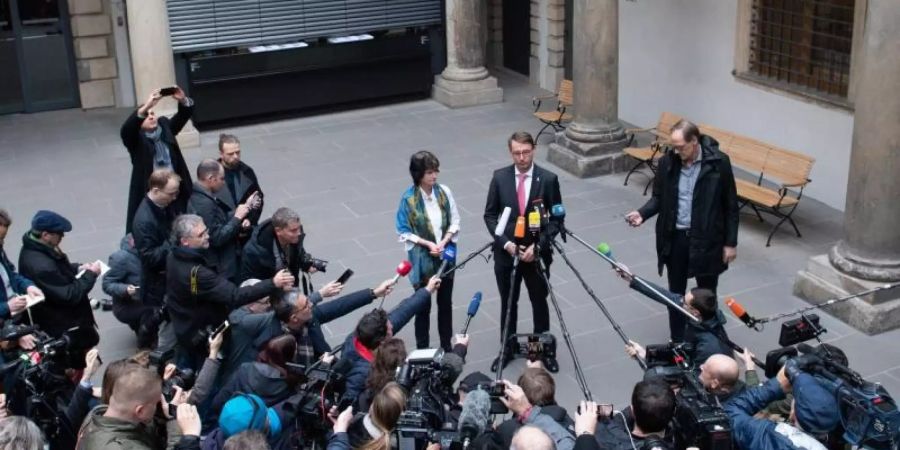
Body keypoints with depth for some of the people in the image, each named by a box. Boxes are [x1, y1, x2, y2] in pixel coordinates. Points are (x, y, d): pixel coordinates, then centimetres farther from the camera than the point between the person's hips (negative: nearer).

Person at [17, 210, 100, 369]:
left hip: (57, 319, 10)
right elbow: (70, 295, -29)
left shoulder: (35, 248, -4)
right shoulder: (40, 266, -37)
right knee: (76, 369, 11)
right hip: (64, 327, -10)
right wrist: (91, 274, -19)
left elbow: (58, 271, 16)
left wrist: (77, 268, 0)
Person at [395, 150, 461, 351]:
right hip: (422, 259, -3)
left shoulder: (444, 192, -7)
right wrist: (428, 244, -19)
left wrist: (443, 242, -14)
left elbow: (454, 222, 1)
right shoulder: (408, 199, -16)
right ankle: (422, 350, 23)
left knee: (445, 302, 16)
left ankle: (446, 347, 32)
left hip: (445, 256, 3)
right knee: (423, 305, 9)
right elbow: (404, 232, -10)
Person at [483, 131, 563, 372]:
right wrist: (505, 242, -12)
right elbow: (490, 215, 0)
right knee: (508, 303, 15)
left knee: (539, 302, 14)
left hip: (537, 253, -1)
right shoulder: (499, 177, -6)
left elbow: (556, 219, -6)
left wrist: (538, 246, -16)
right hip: (506, 252, 1)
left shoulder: (548, 179, -10)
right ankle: (507, 348, 31)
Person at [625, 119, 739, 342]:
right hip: (674, 238, 3)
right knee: (676, 292, 13)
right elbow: (658, 197, 7)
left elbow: (730, 205, -6)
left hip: (706, 239, -3)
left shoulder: (718, 162, -13)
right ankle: (677, 341, 27)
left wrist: (731, 242, -5)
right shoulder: (667, 162, -6)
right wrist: (642, 213, -13)